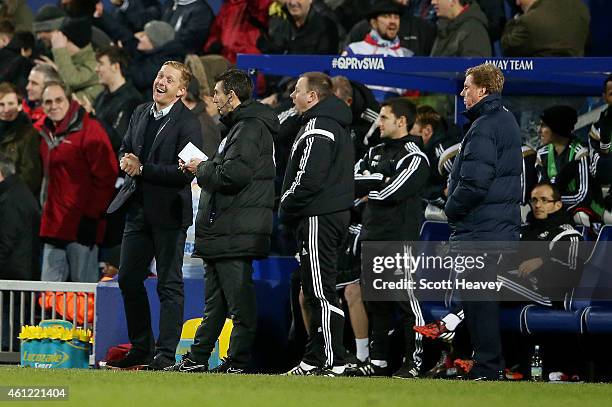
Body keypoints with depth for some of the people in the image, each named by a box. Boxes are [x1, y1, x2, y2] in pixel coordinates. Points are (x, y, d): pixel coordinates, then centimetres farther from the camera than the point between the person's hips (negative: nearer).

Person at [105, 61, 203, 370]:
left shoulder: (187, 123, -12)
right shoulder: (141, 113, 11)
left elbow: (185, 173, -18)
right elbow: (125, 149, 23)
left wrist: (143, 169, -17)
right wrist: (127, 162, -1)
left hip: (169, 211, -7)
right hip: (138, 208, 8)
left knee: (169, 284, -1)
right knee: (128, 279, 10)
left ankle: (166, 354, 2)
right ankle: (141, 350, 21)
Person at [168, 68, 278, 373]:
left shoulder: (250, 128, -13)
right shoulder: (239, 126, 22)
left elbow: (235, 174, -25)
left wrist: (202, 169, -9)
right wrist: (204, 168, 9)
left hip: (236, 233, -11)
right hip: (221, 232, 11)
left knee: (239, 298, -8)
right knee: (214, 298, 15)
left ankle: (238, 361, -6)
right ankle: (198, 357, 21)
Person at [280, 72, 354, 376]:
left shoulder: (317, 127, -14)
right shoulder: (336, 125, 20)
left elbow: (309, 177, -23)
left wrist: (286, 209, -9)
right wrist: (290, 209, 16)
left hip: (318, 219, -11)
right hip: (336, 213, 11)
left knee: (321, 293, -10)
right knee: (316, 292, 13)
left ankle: (331, 361, -11)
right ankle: (315, 360, 16)